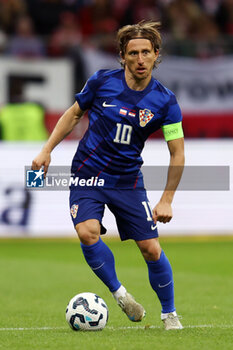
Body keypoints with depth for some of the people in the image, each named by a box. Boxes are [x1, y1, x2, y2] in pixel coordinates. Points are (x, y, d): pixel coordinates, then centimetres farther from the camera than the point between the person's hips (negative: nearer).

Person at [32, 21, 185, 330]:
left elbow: (177, 154, -4)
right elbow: (75, 113, 10)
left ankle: (169, 314, 19)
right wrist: (47, 149, 5)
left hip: (128, 181, 0)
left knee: (151, 249, -3)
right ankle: (119, 293, -3)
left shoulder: (165, 101, -9)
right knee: (88, 232, -25)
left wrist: (167, 199, -9)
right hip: (87, 175, 0)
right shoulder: (102, 82, -8)